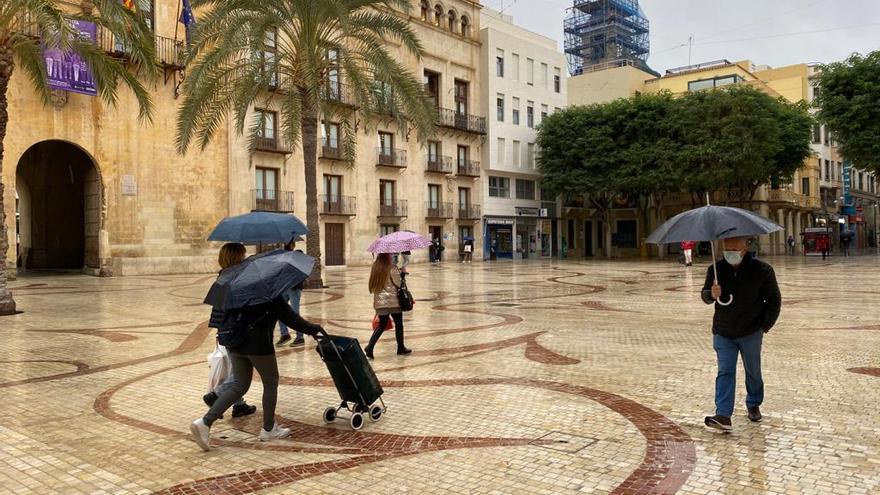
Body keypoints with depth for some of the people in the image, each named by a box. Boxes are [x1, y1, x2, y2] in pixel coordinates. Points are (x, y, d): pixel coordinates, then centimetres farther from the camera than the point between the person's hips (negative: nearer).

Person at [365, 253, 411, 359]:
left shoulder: (375, 267, 4)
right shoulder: (391, 268, -13)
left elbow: (372, 286, 11)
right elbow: (399, 283, -7)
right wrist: (402, 274, 7)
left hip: (379, 301, 5)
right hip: (393, 301, -5)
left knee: (382, 325, 12)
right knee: (398, 324, 12)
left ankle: (370, 347, -4)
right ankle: (401, 348, 22)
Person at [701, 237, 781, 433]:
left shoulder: (762, 270, -9)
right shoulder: (716, 269, -4)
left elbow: (774, 299, 2)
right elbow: (705, 295, 5)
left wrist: (765, 326, -1)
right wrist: (711, 294, -19)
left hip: (751, 333, -1)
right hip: (723, 333, 1)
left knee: (753, 372, 16)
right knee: (725, 373, -6)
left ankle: (754, 405, 38)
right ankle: (723, 416, -11)